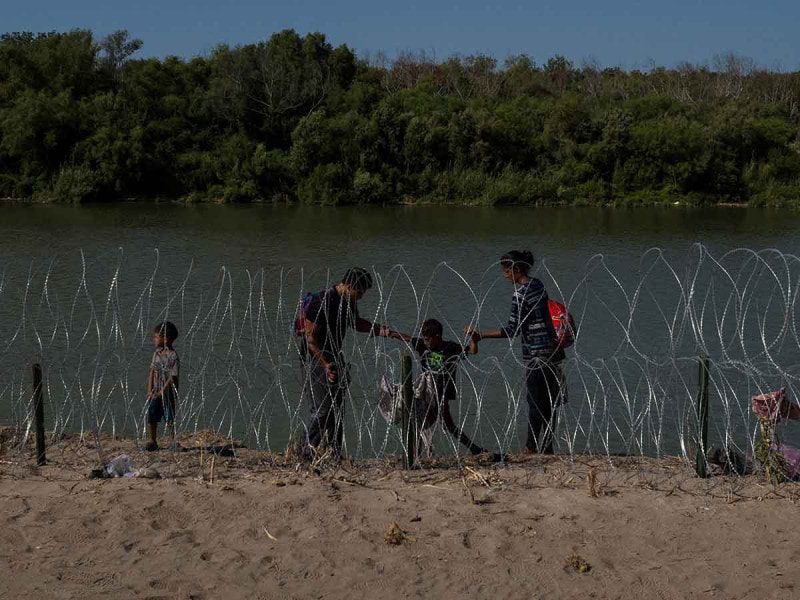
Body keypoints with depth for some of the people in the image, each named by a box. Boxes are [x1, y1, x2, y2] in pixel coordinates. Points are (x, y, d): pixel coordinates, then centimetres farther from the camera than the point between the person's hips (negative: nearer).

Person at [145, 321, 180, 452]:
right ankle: (153, 442, 18)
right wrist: (150, 390, -1)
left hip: (167, 393, -6)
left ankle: (173, 442, 9)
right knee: (151, 417, 6)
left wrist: (161, 392, -16)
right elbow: (152, 371, 7)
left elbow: (172, 377, -16)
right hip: (155, 392, 6)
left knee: (169, 419, -1)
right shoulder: (157, 353, 6)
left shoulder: (173, 356, -14)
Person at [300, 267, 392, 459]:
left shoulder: (349, 302, 5)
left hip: (335, 357, 9)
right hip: (315, 359, -9)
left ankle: (335, 454, 11)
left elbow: (356, 322, 24)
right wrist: (325, 364, -25)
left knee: (338, 409, 7)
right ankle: (309, 452, -2)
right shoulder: (321, 302, -21)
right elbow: (310, 337, -20)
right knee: (323, 409, -12)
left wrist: (380, 330, 9)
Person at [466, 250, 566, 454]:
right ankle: (547, 447, 19)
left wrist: (481, 334, -18)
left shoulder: (521, 294, -17)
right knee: (550, 401, 12)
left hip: (535, 353, -8)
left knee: (535, 402, -4)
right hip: (551, 349, 8)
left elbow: (512, 330, -19)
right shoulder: (538, 285, 9)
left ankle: (531, 448, 1)